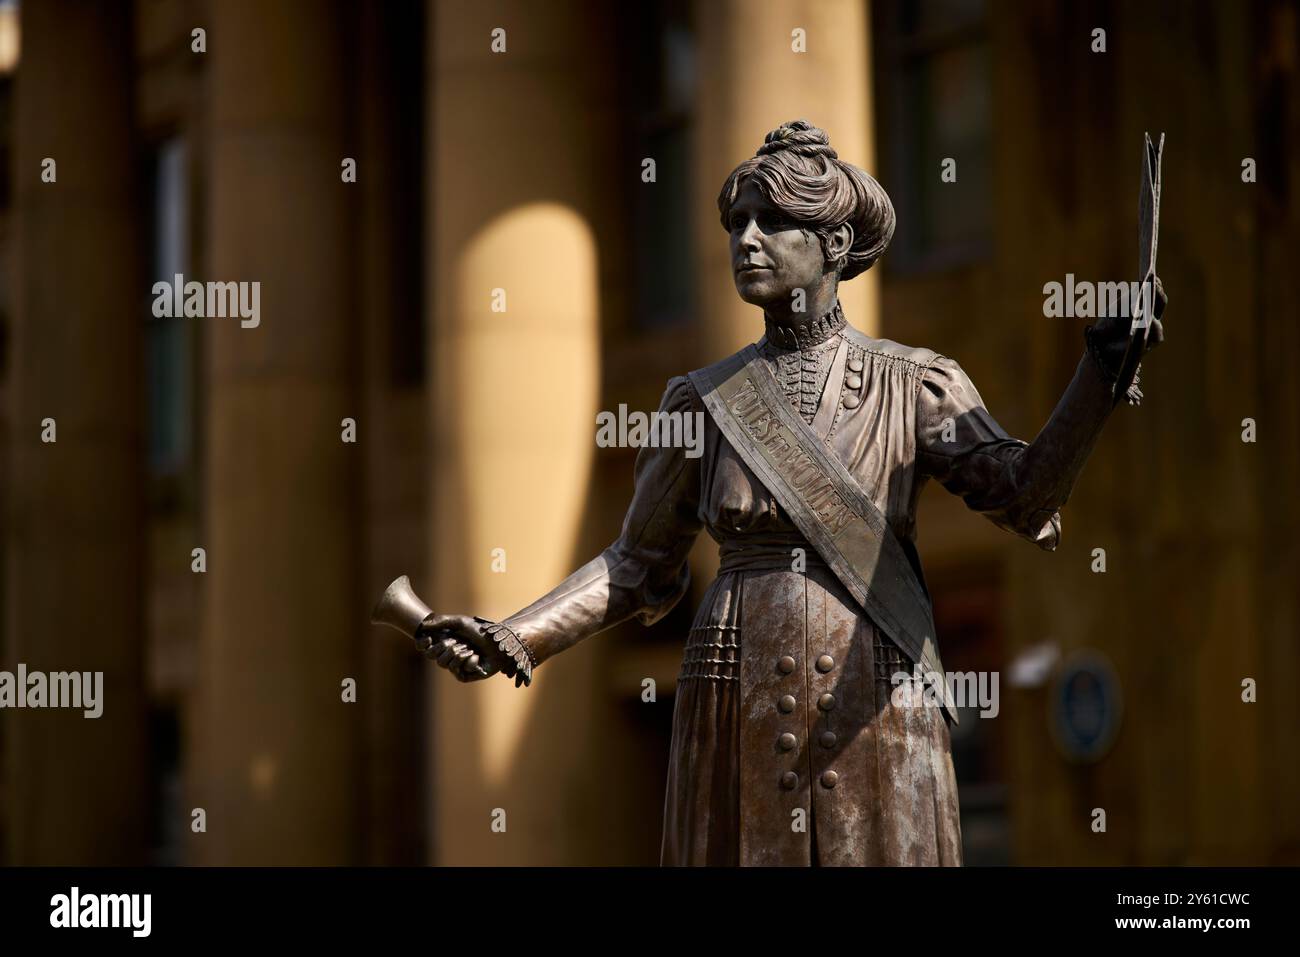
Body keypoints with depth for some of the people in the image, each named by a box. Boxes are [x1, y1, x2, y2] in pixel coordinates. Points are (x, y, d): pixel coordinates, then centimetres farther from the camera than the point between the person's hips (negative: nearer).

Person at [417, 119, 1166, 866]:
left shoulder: (913, 387, 3)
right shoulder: (705, 401, 8)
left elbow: (1028, 495, -11)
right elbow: (640, 567, 13)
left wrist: (1102, 370, -25)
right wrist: (511, 639, 1)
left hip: (874, 718, -2)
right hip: (740, 723, 2)